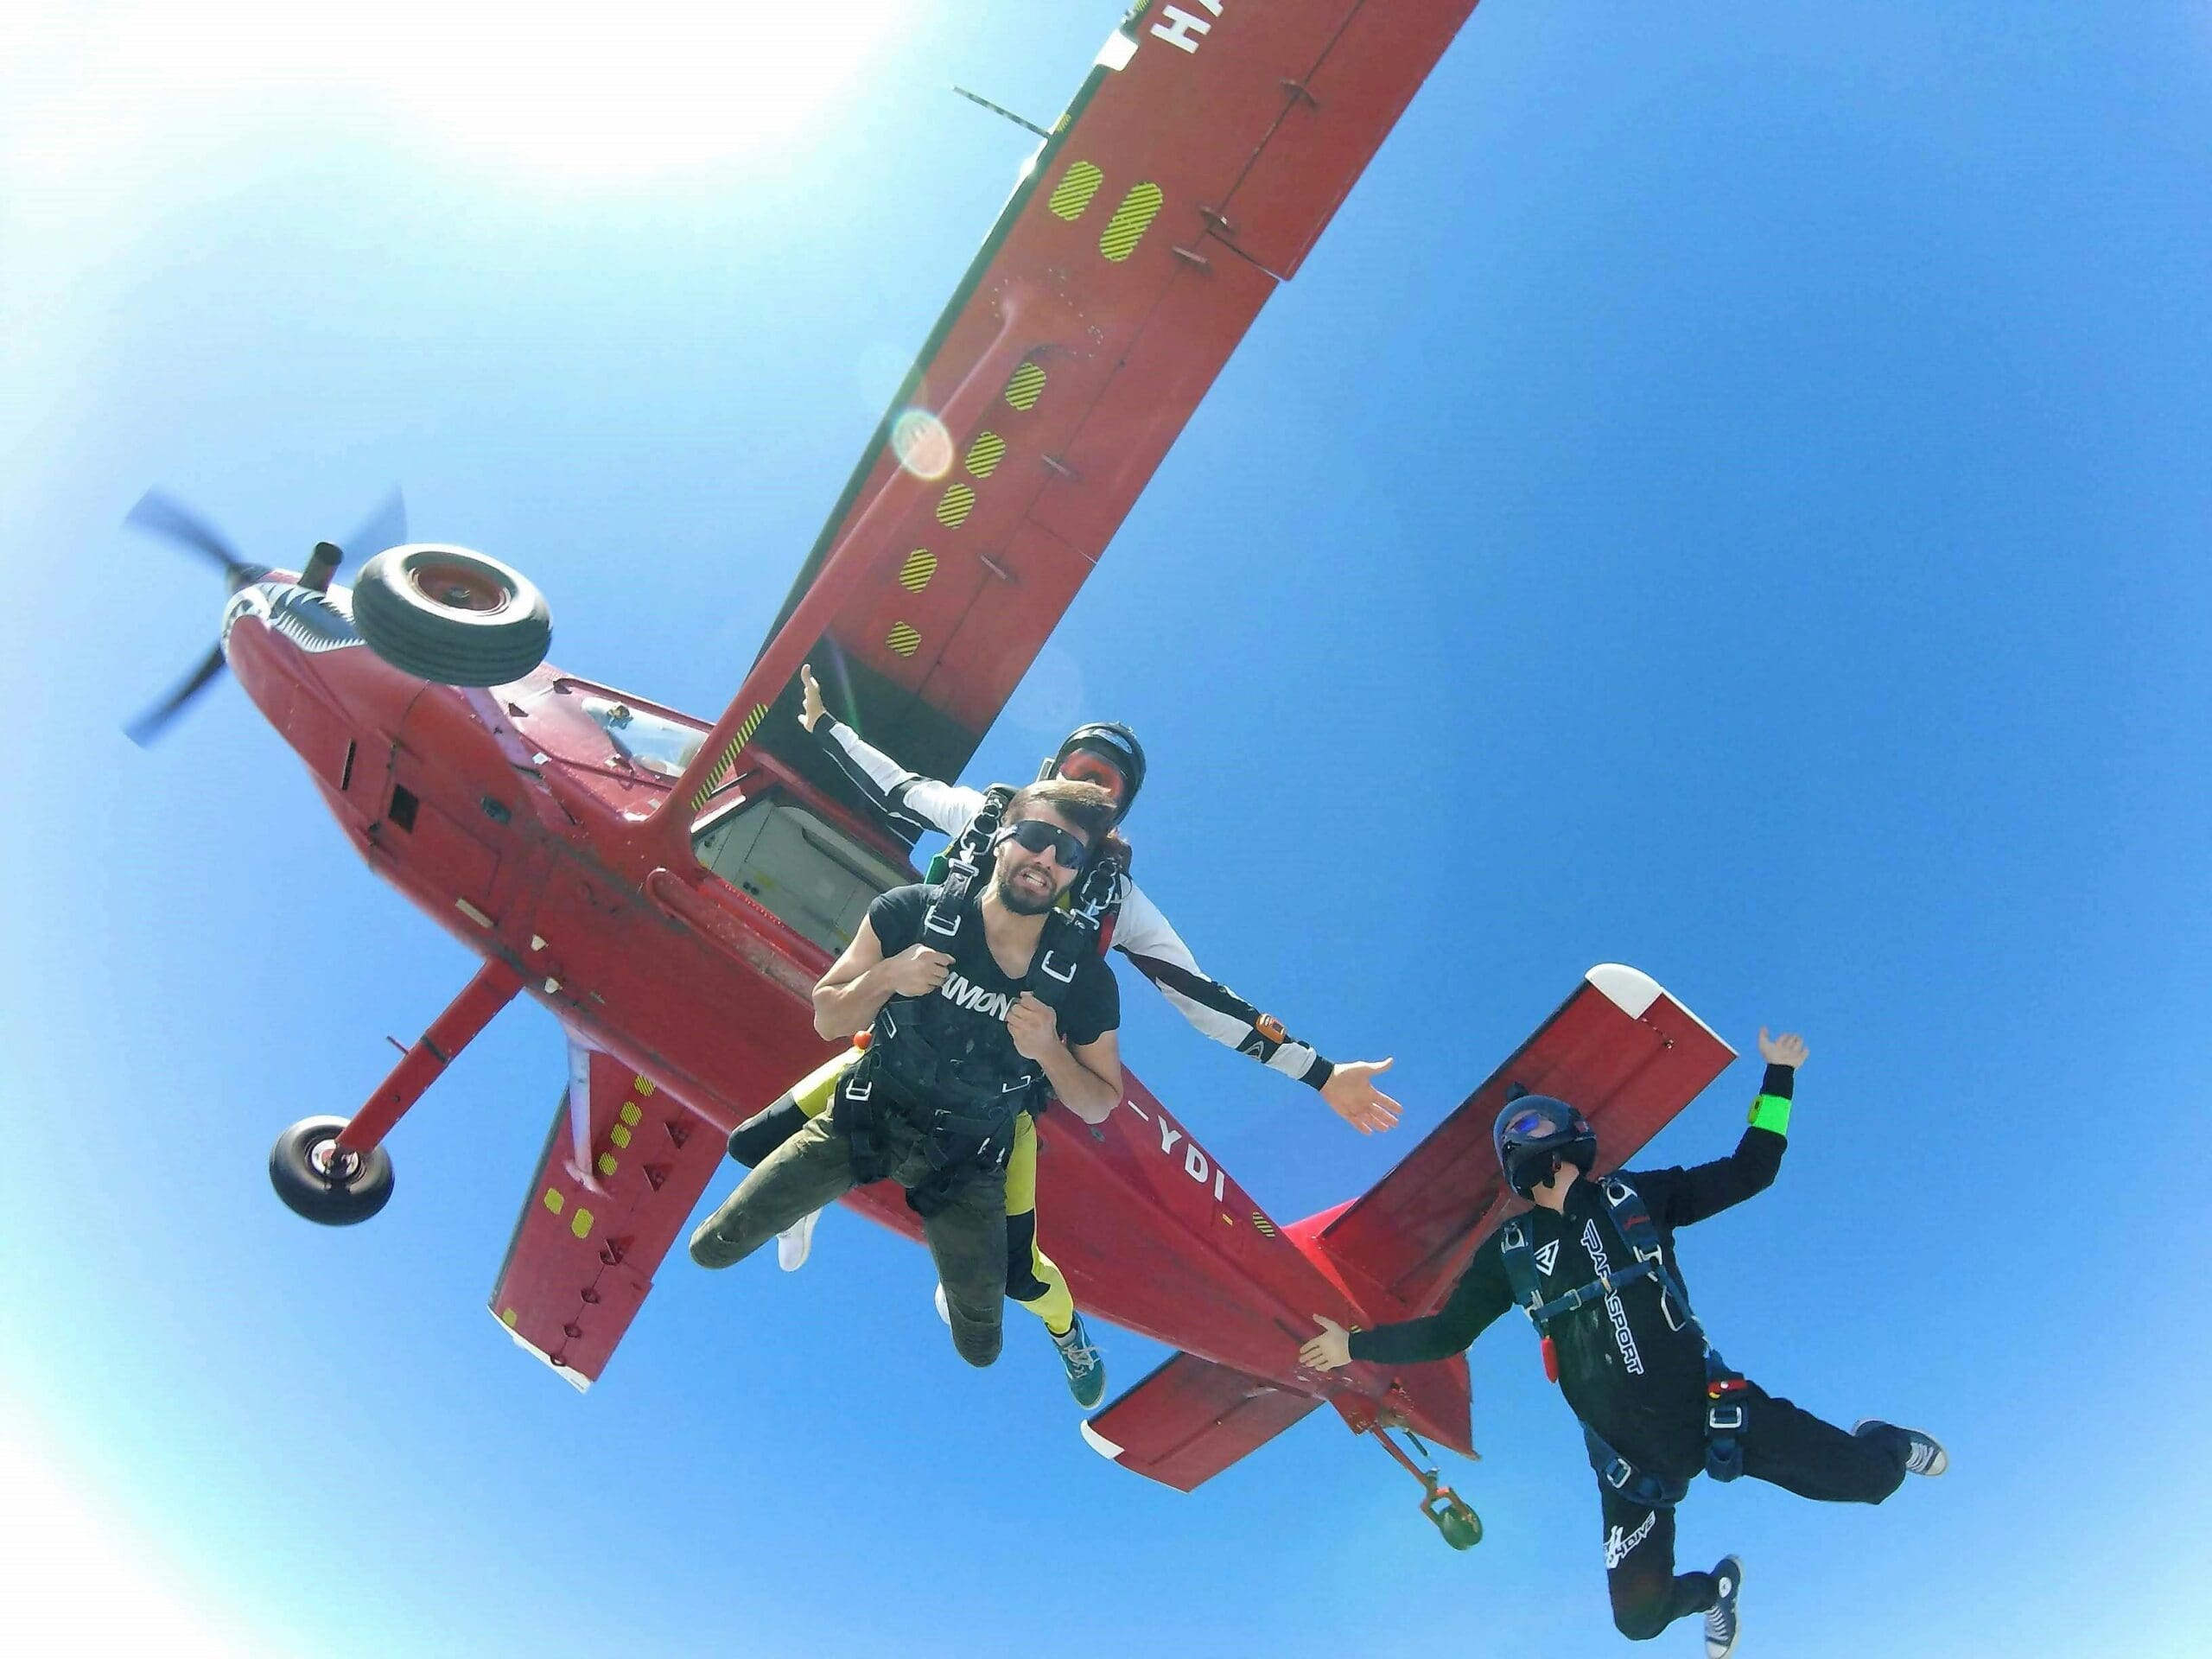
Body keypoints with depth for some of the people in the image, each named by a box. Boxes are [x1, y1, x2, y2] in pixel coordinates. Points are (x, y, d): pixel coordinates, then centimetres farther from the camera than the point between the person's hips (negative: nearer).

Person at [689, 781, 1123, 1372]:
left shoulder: (1086, 981, -19)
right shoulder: (913, 912, -19)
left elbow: (1099, 1106, -8)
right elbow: (828, 1020, -9)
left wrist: (1047, 1050, -28)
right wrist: (888, 976, -30)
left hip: (966, 1161, 0)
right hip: (866, 1117, 0)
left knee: (980, 1348, 9)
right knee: (712, 1249, 1)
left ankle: (958, 1274, 44)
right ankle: (809, 1193, 33)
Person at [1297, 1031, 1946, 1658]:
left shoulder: (1637, 1197, 0)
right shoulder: (1511, 1252, 1)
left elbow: (1749, 1172, 5)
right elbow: (1446, 1331, 9)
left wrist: (1777, 1077, 4)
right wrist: (1355, 1344, 7)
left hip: (1711, 1405, -1)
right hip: (1631, 1453, 1)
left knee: (1869, 1479, -3)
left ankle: (1883, 1444, 39)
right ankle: (1714, 1589, 39)